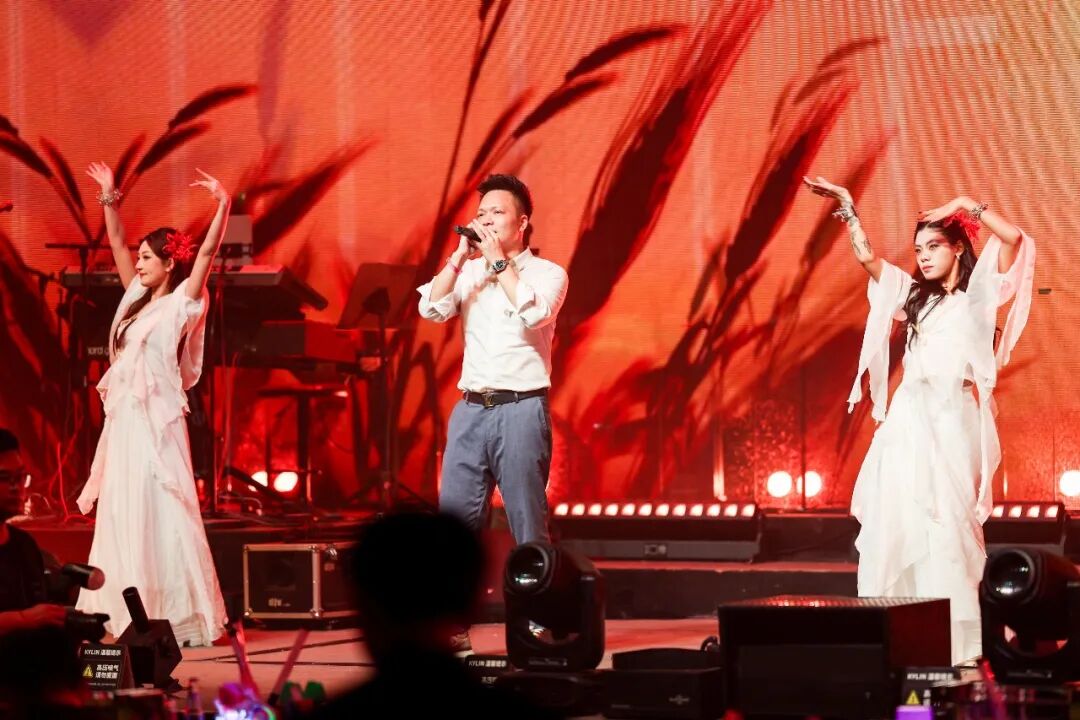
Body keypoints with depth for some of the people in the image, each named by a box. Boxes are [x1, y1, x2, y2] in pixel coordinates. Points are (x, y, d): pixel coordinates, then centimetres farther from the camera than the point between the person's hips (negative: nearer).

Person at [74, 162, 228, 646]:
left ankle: (179, 618, -5)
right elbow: (117, 244, 20)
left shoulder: (181, 303, -4)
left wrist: (222, 206, -23)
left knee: (159, 516, -8)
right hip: (124, 421, 8)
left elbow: (208, 252, -15)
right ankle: (135, 617, 12)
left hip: (156, 421, -8)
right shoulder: (138, 299, 15)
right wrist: (109, 200, 14)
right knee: (123, 518, 8)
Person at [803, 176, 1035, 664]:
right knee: (896, 523, -1)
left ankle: (955, 648, -8)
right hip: (909, 419, 5)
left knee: (947, 528, -9)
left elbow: (1013, 238, -8)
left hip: (952, 420, -5)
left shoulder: (979, 292, 5)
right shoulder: (916, 295, 20)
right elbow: (867, 258, 19)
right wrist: (848, 209, 15)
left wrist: (967, 205, -2)